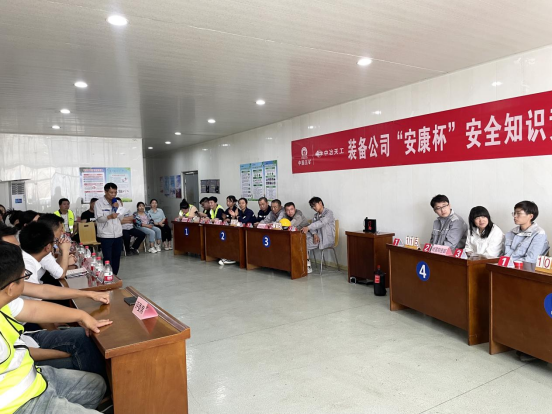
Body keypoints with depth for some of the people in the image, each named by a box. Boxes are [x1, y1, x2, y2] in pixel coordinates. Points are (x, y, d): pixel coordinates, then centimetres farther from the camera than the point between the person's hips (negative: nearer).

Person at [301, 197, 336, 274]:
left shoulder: (329, 212, -8)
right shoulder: (316, 215, 18)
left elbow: (321, 222, -27)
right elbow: (313, 225, 3)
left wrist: (308, 228, -40)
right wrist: (314, 234, -20)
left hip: (327, 239, -7)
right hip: (318, 237, 7)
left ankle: (308, 267, -14)